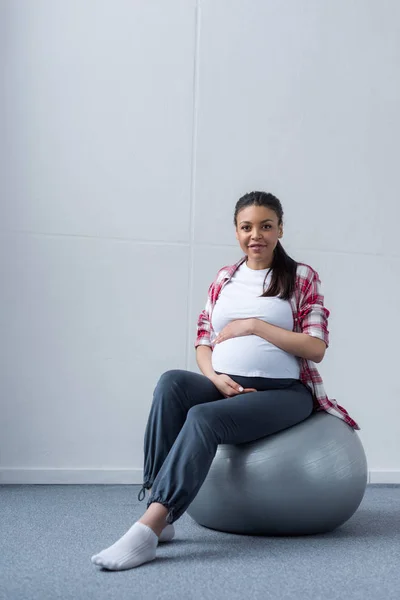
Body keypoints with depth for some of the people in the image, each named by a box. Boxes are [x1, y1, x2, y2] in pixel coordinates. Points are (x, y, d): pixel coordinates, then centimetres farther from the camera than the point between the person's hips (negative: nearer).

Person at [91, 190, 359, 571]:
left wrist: (253, 326, -11)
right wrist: (214, 377, -8)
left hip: (282, 392, -4)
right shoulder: (224, 279, 15)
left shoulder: (302, 278, 3)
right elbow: (203, 343, 13)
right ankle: (157, 512, -31)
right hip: (224, 386, 4)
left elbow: (316, 348, -6)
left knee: (204, 417, -33)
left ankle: (149, 528, -38)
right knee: (172, 382, -29)